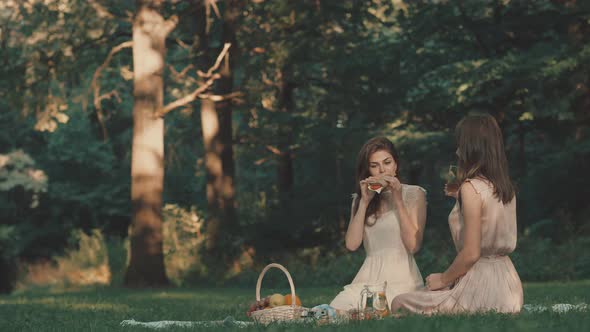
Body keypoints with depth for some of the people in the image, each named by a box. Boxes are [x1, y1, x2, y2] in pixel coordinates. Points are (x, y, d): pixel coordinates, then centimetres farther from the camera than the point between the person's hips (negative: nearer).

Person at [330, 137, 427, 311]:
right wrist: (365, 202, -1)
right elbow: (352, 244, 2)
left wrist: (398, 201, -6)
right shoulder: (359, 199, 18)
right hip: (368, 277, 3)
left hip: (401, 278, -3)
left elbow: (413, 245, -6)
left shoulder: (414, 194, 7)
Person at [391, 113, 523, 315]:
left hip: (481, 287, -9)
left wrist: (443, 279, -4)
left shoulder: (471, 188, -18)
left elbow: (471, 253, -20)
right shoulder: (506, 187, 7)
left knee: (398, 304, 8)